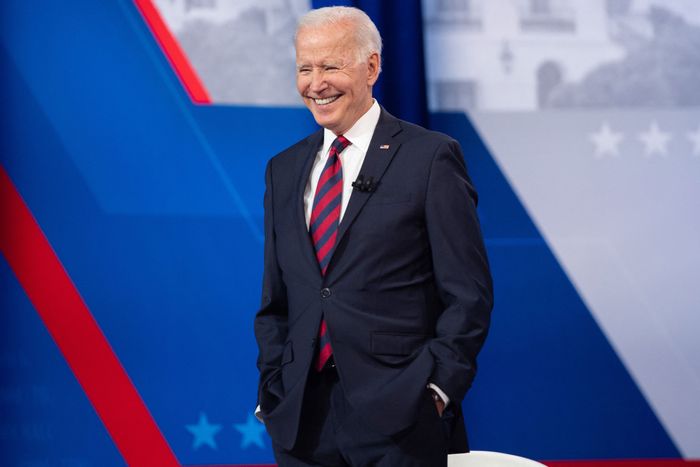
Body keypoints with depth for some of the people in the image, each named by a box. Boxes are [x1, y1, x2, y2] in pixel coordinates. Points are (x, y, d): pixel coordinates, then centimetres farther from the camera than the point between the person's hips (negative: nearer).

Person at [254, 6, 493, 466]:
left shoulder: (431, 157, -3)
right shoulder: (284, 169, 13)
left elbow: (468, 295, -5)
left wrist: (436, 388, -11)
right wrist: (272, 389, 6)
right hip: (302, 419, 5)